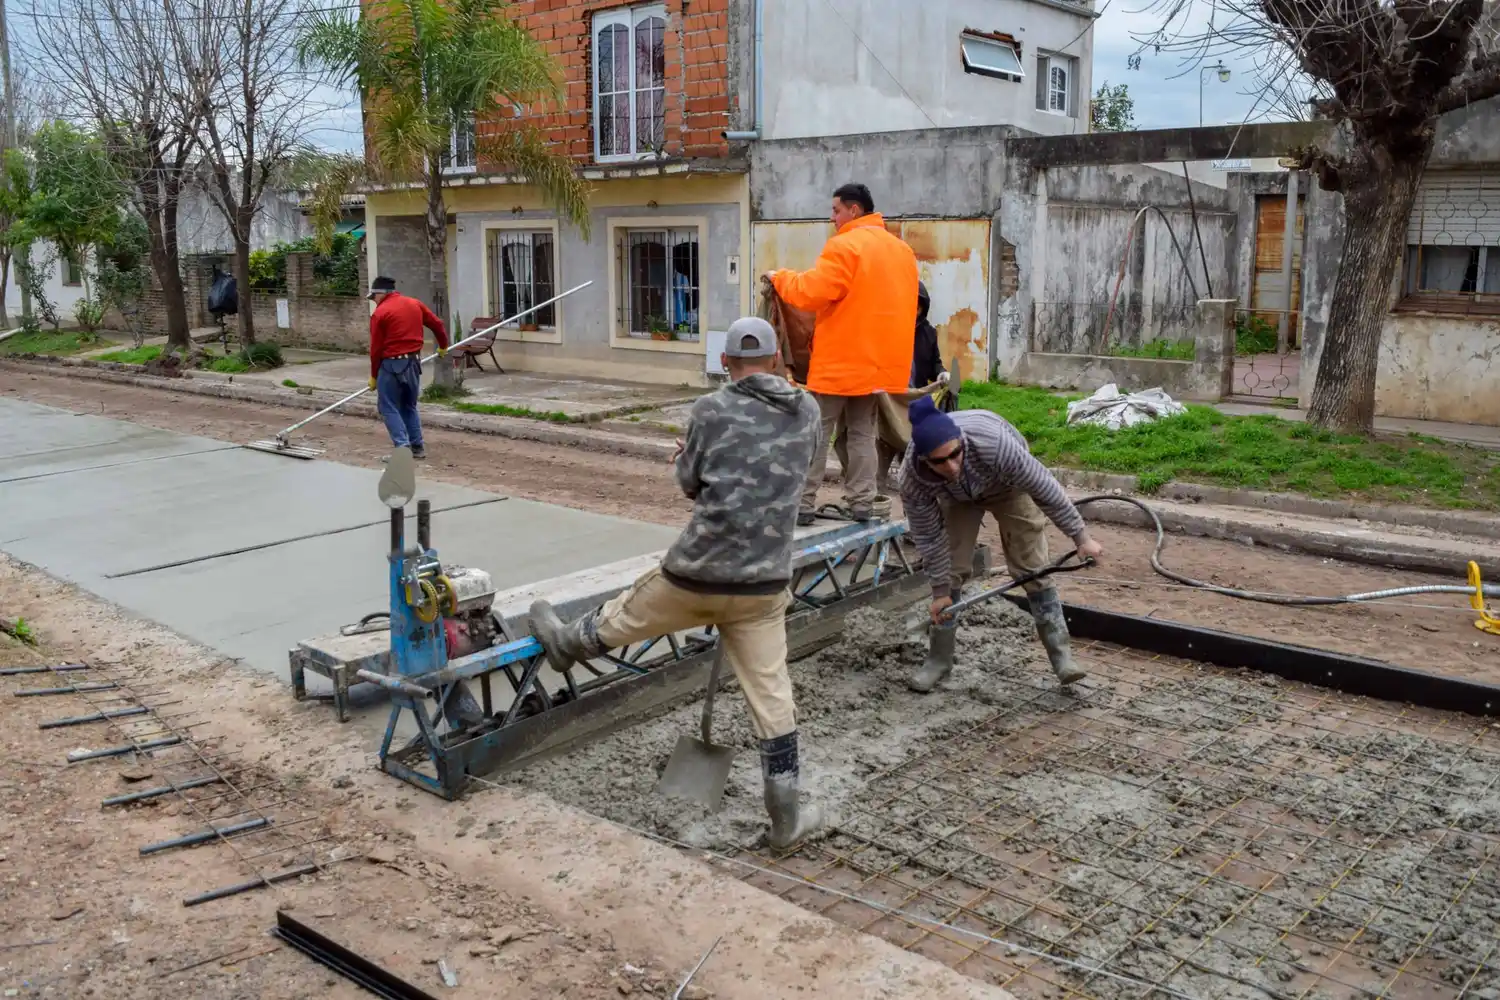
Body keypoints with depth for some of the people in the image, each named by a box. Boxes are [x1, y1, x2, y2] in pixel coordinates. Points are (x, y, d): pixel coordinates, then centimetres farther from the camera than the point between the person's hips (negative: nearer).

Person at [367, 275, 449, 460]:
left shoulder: (380, 313, -8)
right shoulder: (415, 304, 9)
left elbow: (376, 348, -6)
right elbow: (437, 324, 14)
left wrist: (374, 376, 3)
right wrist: (443, 346, 32)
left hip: (392, 364, -6)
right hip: (414, 362, 6)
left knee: (389, 408, 1)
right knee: (409, 406, 18)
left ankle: (403, 446, -11)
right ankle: (417, 447, 16)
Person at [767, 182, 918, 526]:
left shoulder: (844, 246, -13)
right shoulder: (902, 251, 12)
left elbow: (810, 293, -18)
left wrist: (779, 278, -1)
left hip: (839, 360, -7)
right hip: (879, 359, 7)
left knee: (816, 434, 1)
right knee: (863, 434, 12)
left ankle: (803, 504, 2)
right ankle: (862, 503, 10)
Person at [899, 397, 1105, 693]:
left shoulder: (993, 442, -45)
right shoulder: (913, 478, -36)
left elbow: (1044, 488, -33)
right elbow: (929, 537, -22)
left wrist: (1081, 536, -26)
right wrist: (940, 591, -15)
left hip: (1008, 485, -1)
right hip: (957, 497, 2)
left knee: (1031, 567, -6)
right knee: (951, 570, -5)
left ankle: (1062, 655, -1)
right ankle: (938, 659, 8)